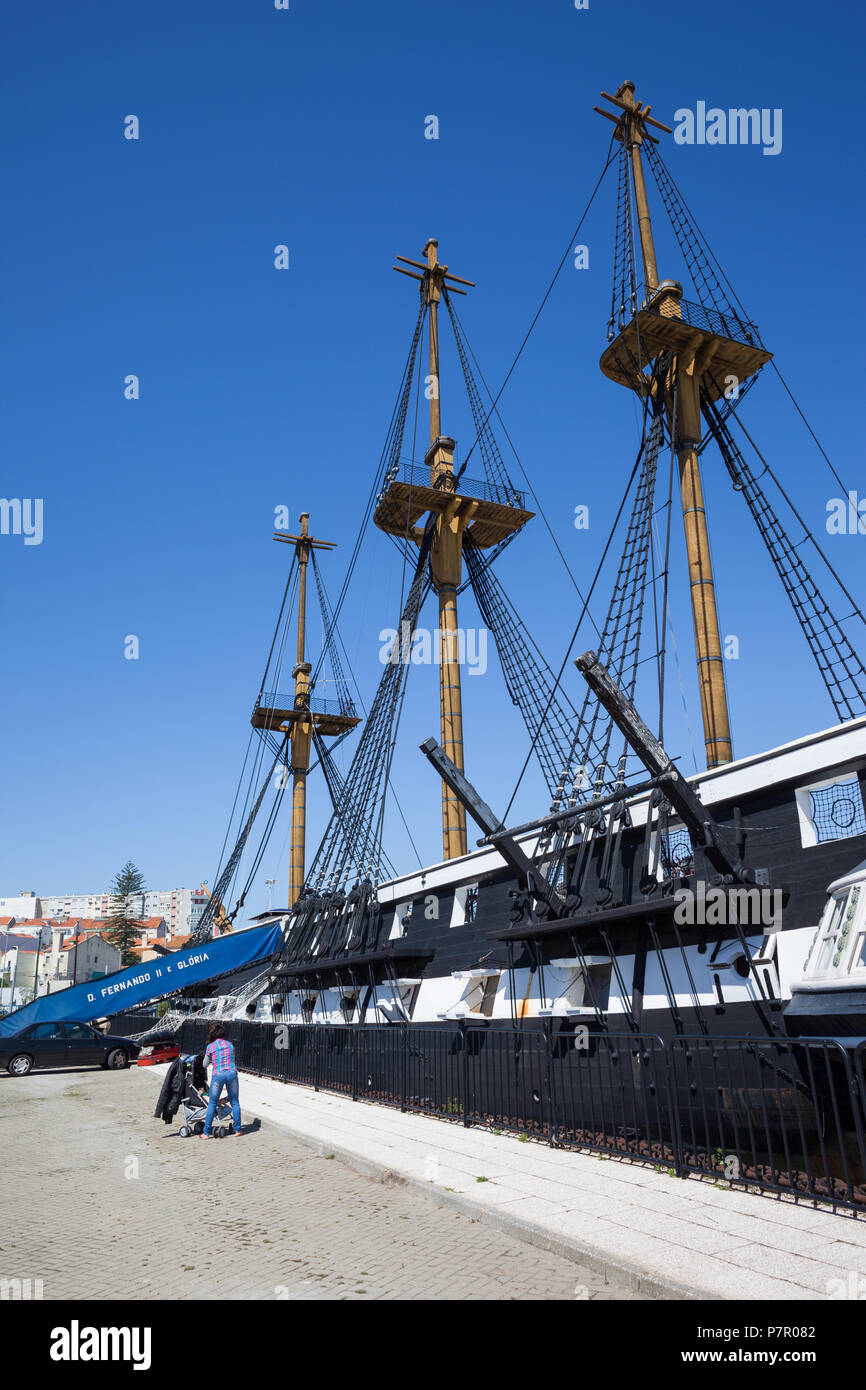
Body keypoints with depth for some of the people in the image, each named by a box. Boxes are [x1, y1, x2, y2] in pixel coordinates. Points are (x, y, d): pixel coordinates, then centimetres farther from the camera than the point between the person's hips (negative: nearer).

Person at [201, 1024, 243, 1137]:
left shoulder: (210, 1046, 5)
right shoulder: (230, 1045, 12)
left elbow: (205, 1064, 14)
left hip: (218, 1075, -2)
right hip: (232, 1073, 2)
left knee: (212, 1104, 8)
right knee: (235, 1102, 12)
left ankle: (206, 1133, 9)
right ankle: (237, 1130, 15)